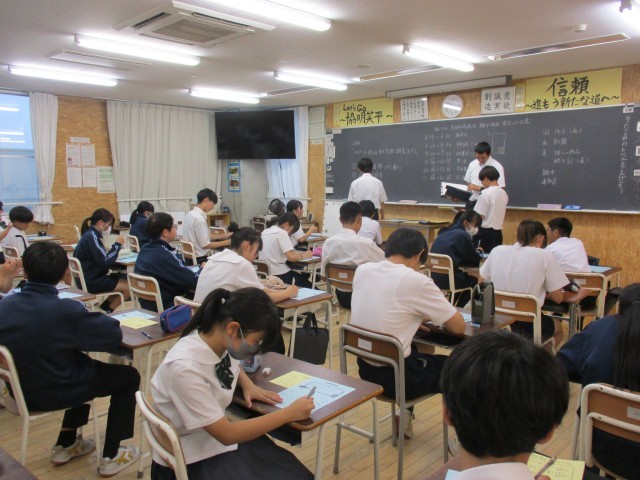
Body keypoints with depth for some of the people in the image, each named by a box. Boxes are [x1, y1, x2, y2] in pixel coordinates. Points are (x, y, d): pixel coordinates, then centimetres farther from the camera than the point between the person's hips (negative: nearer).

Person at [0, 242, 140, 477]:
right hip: (54, 392, -7)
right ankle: (111, 457, 19)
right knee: (129, 376, 14)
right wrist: (88, 318, -4)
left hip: (21, 389, 7)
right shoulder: (66, 310, -30)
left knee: (84, 362, 32)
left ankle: (66, 444, 37)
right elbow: (114, 334, -22)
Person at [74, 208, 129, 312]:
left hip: (90, 277, 10)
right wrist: (117, 244, -14)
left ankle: (106, 304, 14)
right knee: (128, 287, -10)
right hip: (91, 282, -10)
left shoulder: (90, 235, 11)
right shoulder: (92, 237, -19)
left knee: (124, 279, 14)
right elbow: (105, 262, -23)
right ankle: (108, 310, 8)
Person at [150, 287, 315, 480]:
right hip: (190, 459, -7)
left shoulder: (223, 342, -8)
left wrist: (249, 386, 0)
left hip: (219, 434, 7)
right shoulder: (185, 368, -29)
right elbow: (227, 435, -22)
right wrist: (289, 413, -18)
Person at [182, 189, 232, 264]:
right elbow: (205, 245, -18)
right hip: (199, 259, -9)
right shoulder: (199, 218, -22)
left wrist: (225, 235, 14)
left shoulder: (191, 214, 7)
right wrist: (226, 242, -10)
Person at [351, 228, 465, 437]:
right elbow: (458, 327, -9)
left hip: (364, 367, 6)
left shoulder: (362, 270, -2)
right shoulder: (416, 281, -19)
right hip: (396, 376, -6)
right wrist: (436, 313, 10)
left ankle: (406, 414, 32)